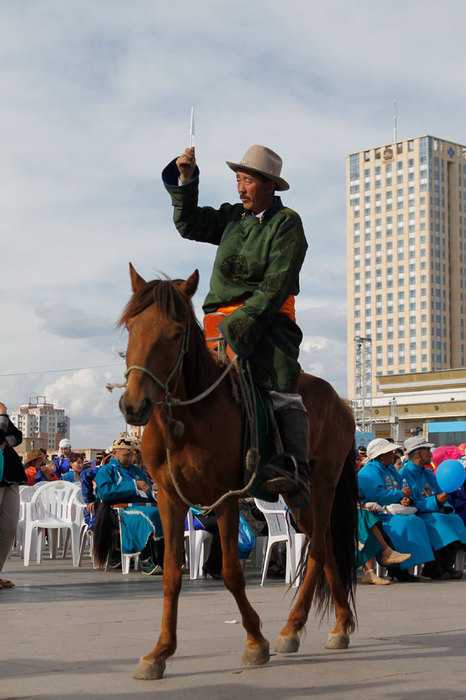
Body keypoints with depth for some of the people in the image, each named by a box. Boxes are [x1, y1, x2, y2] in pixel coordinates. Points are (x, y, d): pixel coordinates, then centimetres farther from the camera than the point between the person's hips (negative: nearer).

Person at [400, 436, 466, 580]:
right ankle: (432, 568, -22)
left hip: (435, 512, 8)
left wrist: (445, 506, -3)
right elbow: (410, 503, -17)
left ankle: (446, 566, -18)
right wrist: (435, 501, -24)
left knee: (454, 519, -17)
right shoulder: (405, 474, -9)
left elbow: (440, 495, 20)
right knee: (437, 522, -32)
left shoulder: (428, 473, 19)